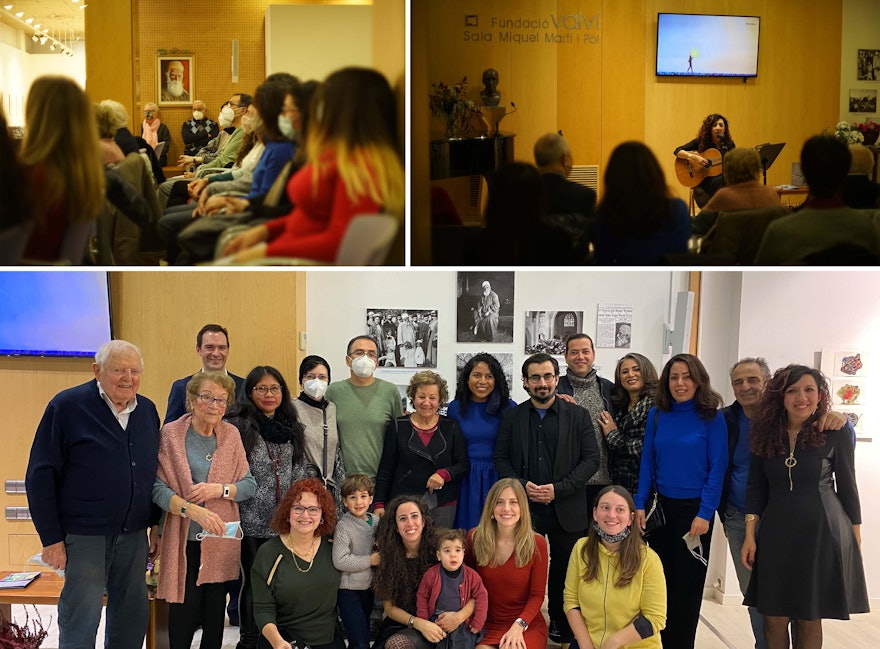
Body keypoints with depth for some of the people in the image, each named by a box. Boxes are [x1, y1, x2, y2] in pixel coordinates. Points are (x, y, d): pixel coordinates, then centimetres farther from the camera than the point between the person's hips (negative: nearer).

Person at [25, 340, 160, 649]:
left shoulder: (148, 410, 7)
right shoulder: (67, 406, -9)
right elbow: (40, 475, -9)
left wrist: (156, 525, 12)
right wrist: (51, 538, -11)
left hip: (133, 536, 5)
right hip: (84, 534, -5)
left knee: (133, 615, 11)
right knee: (80, 622, 1)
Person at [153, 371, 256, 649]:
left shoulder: (231, 435, 3)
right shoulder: (171, 433, -6)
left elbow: (249, 485, 4)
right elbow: (157, 487, -11)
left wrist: (219, 489, -14)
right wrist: (191, 509, -24)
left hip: (222, 539, 3)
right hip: (184, 540, -3)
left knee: (215, 611, 11)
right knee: (183, 611, 1)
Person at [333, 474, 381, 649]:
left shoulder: (375, 521, 2)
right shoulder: (343, 526, -17)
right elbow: (340, 561, -26)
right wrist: (370, 560, -20)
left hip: (368, 587, 7)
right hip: (349, 590, -7)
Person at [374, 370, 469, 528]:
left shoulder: (451, 427, 6)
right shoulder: (397, 426, 5)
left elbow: (463, 464, 6)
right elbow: (385, 470, 7)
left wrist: (445, 474, -13)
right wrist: (379, 504, 1)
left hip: (443, 506, 1)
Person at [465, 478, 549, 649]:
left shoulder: (537, 544, -6)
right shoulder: (474, 538, -2)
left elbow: (537, 595, -3)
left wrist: (519, 625, -18)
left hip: (527, 625, -1)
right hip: (487, 625, 1)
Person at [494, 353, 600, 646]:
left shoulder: (578, 415, 3)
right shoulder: (512, 417, 7)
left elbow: (591, 459, -2)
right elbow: (501, 459, 6)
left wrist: (558, 488, -12)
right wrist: (522, 485, -11)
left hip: (566, 509, -1)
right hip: (524, 508, 1)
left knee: (565, 574, 5)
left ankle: (564, 632, 19)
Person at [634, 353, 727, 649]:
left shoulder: (712, 418, -8)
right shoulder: (657, 415, 2)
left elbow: (717, 468, -9)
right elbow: (647, 462, 4)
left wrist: (705, 513, -15)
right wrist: (639, 504, -3)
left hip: (695, 509, -3)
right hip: (662, 506, 3)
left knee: (687, 582, 8)